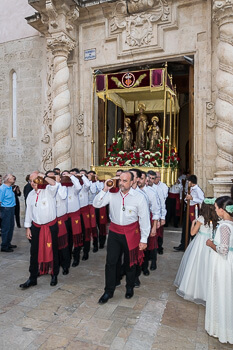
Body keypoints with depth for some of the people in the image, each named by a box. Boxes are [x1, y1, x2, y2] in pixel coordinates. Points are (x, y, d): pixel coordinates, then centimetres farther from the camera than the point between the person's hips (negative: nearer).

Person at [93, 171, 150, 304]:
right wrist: (105, 190, -19)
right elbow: (96, 204, -6)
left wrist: (143, 239, -7)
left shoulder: (139, 197, -13)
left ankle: (130, 287, 42)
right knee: (111, 262, 6)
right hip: (114, 232, 2)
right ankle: (109, 291, 27)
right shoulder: (112, 194, -7)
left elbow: (144, 219, -9)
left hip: (131, 233, -1)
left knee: (130, 262, 17)